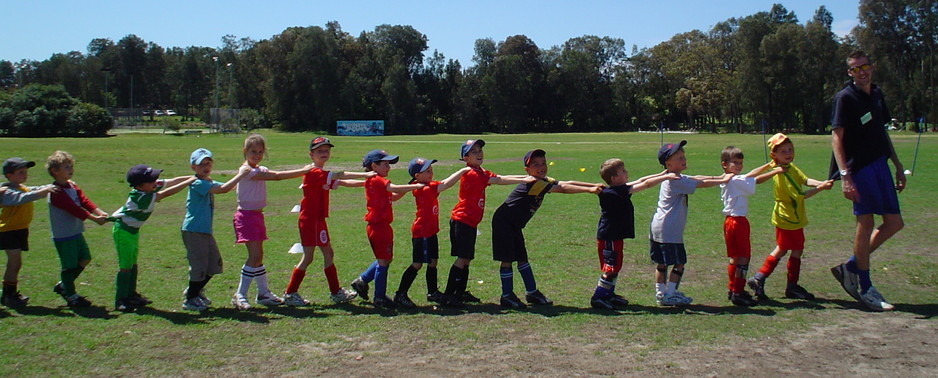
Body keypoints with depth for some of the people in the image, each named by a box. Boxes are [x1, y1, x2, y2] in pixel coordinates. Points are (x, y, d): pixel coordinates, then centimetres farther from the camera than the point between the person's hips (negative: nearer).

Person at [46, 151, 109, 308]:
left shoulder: (72, 186, 10)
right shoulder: (56, 191, -19)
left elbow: (84, 201, 1)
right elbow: (73, 209, -25)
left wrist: (100, 212, -14)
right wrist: (94, 218, -27)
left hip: (76, 233, 9)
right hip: (63, 235, -9)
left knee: (84, 259, 15)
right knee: (69, 266, 1)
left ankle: (63, 286, 31)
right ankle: (71, 296, 15)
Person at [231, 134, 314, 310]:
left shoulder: (261, 170, 15)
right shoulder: (247, 171, -15)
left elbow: (277, 174, 3)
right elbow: (276, 176, -21)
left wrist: (303, 171, -7)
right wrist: (302, 170, -18)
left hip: (257, 216, 9)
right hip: (246, 215, -9)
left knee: (258, 256, 12)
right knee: (255, 256, -12)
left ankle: (263, 293, 19)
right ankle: (240, 294, -3)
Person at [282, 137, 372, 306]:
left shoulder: (322, 175, 15)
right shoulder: (313, 173, -15)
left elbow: (341, 182, 13)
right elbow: (338, 176, -25)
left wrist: (366, 182, 4)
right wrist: (364, 174, -26)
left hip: (319, 220, 10)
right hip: (310, 220, -10)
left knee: (328, 254, 12)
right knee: (307, 258, -3)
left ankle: (336, 292, 19)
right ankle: (290, 294, 8)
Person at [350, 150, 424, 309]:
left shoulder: (377, 181, 17)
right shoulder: (376, 180, -14)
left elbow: (393, 197, 18)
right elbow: (394, 188, -29)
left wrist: (408, 187, 6)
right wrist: (415, 186, -25)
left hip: (382, 226, 10)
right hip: (378, 226, -10)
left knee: (385, 260, 19)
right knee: (383, 261, -2)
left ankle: (362, 281, 27)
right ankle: (379, 297, 8)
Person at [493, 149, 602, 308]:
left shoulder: (543, 181, 5)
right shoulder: (533, 183, -24)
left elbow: (566, 183, 2)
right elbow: (563, 189, -28)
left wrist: (595, 186, -4)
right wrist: (590, 190, -27)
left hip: (514, 225, 10)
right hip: (503, 222, -10)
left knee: (522, 258, 13)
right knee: (507, 259, -5)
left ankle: (532, 292, 20)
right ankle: (507, 296, 4)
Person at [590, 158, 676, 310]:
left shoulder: (617, 189, 7)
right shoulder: (617, 192, -21)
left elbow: (640, 181, 15)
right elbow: (645, 184, -20)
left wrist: (661, 174, 15)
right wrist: (666, 177, -14)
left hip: (614, 236, 10)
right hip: (609, 237, -10)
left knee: (615, 266, 18)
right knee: (611, 268, -6)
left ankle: (609, 295, 28)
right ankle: (597, 298, -1)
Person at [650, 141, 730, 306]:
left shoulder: (674, 178, 14)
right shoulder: (677, 181, -16)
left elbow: (696, 178, 17)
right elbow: (701, 184, -14)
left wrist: (719, 177, 13)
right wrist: (723, 181, -3)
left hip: (658, 228, 10)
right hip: (669, 230, -10)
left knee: (662, 263, 14)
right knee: (679, 263, 0)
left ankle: (660, 293, 21)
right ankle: (670, 295, 5)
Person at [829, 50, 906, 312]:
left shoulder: (877, 94, 16)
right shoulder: (845, 97, -7)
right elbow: (836, 136, -15)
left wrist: (898, 166, 20)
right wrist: (844, 175, -24)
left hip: (880, 164, 8)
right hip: (859, 167, -8)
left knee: (894, 223, 7)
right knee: (866, 222, -5)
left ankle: (851, 267, 18)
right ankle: (864, 288, 6)